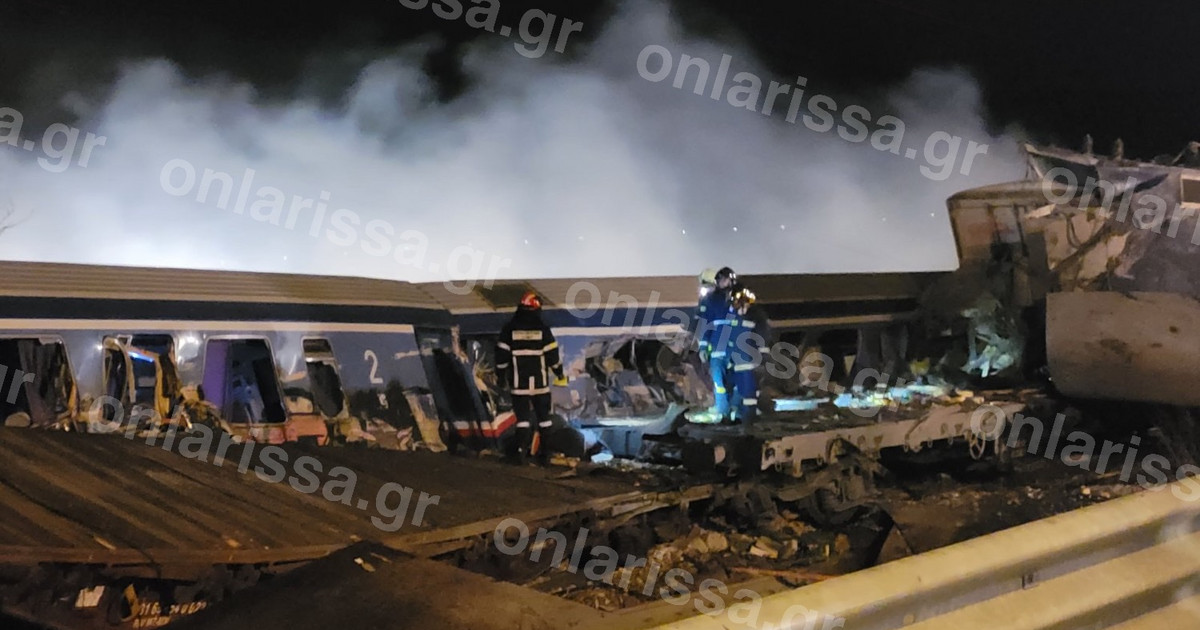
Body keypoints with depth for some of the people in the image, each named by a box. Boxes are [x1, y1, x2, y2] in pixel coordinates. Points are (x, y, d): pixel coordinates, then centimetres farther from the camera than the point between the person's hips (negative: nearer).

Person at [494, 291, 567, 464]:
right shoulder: (542, 328, -3)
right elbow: (552, 354, -2)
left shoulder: (509, 328, -2)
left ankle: (521, 450, -6)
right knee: (543, 416, 10)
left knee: (523, 416, 5)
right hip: (539, 381, 0)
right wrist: (560, 373, 11)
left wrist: (501, 375, 10)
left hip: (518, 382, 0)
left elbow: (501, 354, -2)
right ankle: (545, 452, 12)